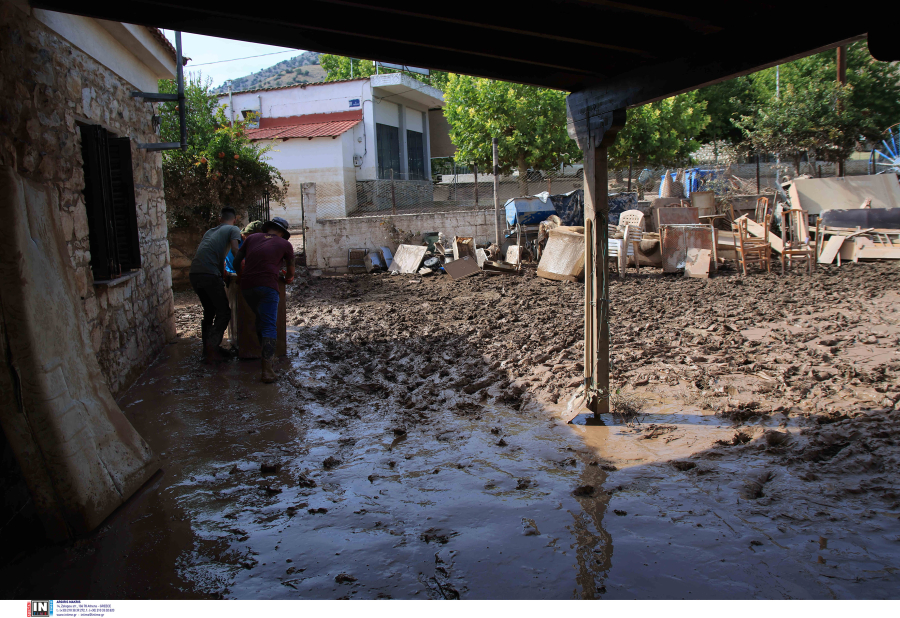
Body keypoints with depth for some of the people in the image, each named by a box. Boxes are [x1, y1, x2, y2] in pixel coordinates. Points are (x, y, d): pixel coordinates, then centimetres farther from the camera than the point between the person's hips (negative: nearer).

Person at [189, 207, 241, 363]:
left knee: (209, 312, 20)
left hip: (194, 274, 7)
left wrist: (223, 272, 38)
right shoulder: (233, 229, 9)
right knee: (224, 312, 3)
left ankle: (208, 349, 21)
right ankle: (212, 349, -9)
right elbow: (235, 250, -7)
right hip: (210, 274, -7)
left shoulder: (210, 231, 28)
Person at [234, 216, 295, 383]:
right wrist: (289, 278, 51)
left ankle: (266, 355, 30)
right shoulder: (285, 244, 15)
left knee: (260, 321, 23)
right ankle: (267, 369, -19)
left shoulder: (252, 238, 22)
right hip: (267, 286, -4)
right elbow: (290, 267, 29)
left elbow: (237, 261, 23)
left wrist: (241, 276, 42)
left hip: (246, 286, 4)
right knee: (269, 327, -8)